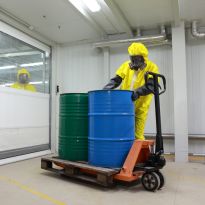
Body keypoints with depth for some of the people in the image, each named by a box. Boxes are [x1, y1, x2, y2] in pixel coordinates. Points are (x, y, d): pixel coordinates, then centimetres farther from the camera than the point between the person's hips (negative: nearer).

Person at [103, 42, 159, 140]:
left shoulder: (152, 67, -6)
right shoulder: (126, 65, 4)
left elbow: (151, 86, -18)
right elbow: (116, 80, 6)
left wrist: (137, 93, -33)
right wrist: (106, 88, -11)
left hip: (140, 107, -3)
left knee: (138, 135, 3)